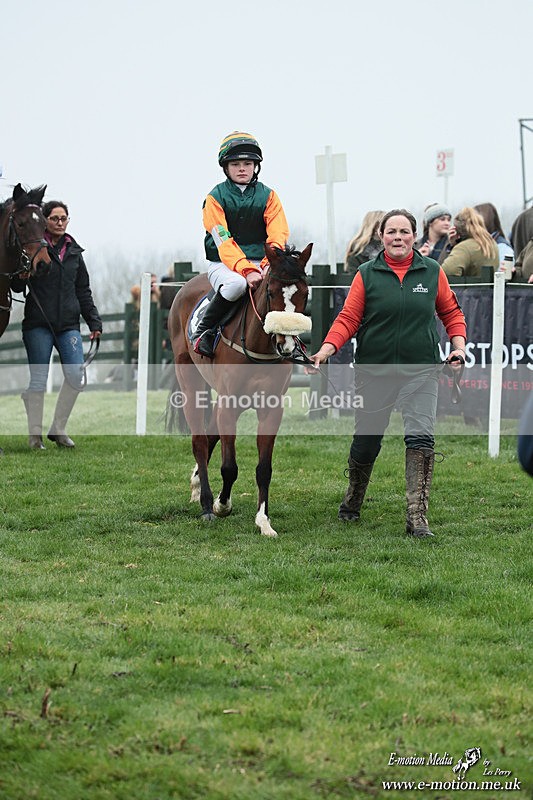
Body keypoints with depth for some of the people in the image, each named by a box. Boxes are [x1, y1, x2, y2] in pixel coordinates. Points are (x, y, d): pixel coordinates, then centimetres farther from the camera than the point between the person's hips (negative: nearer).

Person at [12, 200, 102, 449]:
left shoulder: (74, 251, 14)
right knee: (39, 380, -2)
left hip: (68, 324, 4)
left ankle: (58, 428, 7)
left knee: (76, 376, -9)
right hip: (38, 325, -4)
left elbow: (83, 291, 18)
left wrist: (94, 321, 12)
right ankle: (35, 435, 9)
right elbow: (17, 286, -3)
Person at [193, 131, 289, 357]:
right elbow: (223, 242, -12)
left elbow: (278, 236, -2)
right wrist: (246, 270, -28)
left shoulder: (267, 195, 9)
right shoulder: (216, 197, 0)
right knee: (236, 284, -39)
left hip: (261, 264, 3)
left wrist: (269, 264, -23)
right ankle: (204, 330, -18)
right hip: (224, 263, -3)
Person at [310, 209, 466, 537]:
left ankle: (418, 517, -14)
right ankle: (353, 501, 37)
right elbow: (348, 318, -3)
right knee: (366, 440, 12)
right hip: (374, 370, 0)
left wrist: (458, 346, -1)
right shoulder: (367, 274, -1)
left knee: (421, 439, -14)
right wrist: (327, 348, -18)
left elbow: (451, 312, 13)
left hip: (421, 371, 0)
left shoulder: (433, 272, 3)